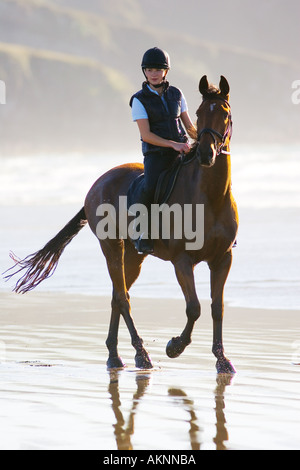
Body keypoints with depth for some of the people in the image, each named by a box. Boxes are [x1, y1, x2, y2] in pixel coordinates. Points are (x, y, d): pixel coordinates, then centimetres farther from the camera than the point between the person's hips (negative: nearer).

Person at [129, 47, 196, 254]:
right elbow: (146, 135, -11)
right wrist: (173, 144, -21)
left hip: (181, 151, 4)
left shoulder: (176, 94, 10)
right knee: (150, 188, -32)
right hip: (156, 154, -4)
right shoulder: (140, 100, -3)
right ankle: (144, 233, -13)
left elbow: (189, 126, 15)